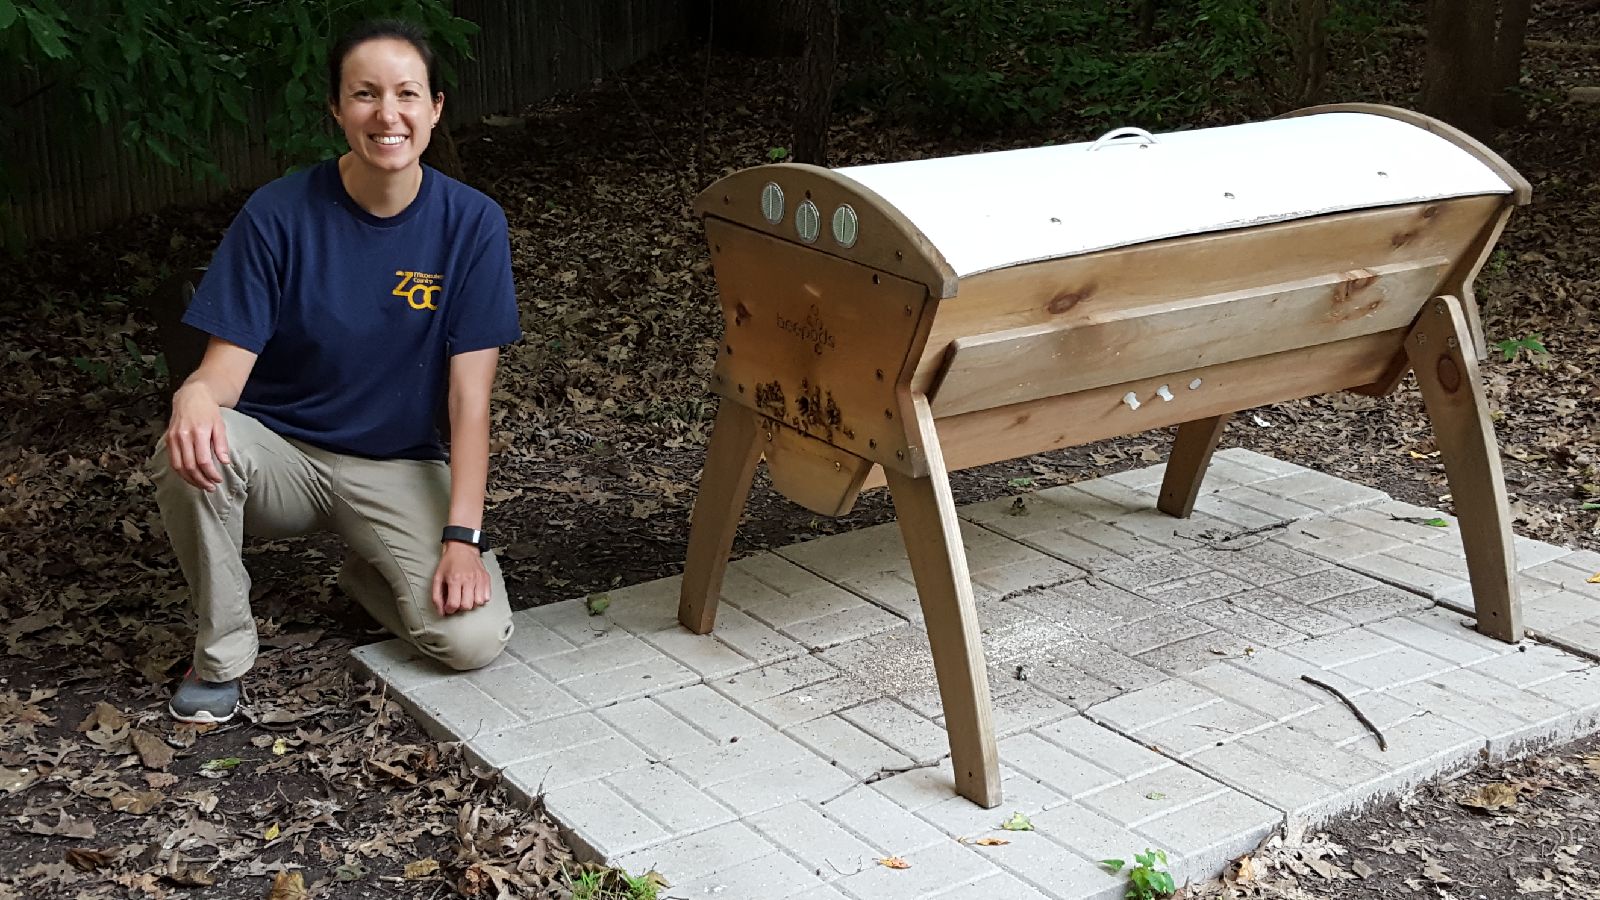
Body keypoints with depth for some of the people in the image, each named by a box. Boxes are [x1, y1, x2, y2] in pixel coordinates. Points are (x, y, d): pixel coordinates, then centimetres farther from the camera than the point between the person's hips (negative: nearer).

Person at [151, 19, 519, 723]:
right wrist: (195, 396, -39)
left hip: (398, 467, 0)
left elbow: (469, 396, -12)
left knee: (475, 638, -22)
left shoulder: (471, 225, -10)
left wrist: (462, 537, -20)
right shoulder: (279, 215, -12)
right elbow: (227, 363, -13)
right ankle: (222, 655, -9)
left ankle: (367, 575, 14)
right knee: (191, 449, -35)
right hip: (281, 451, 0)